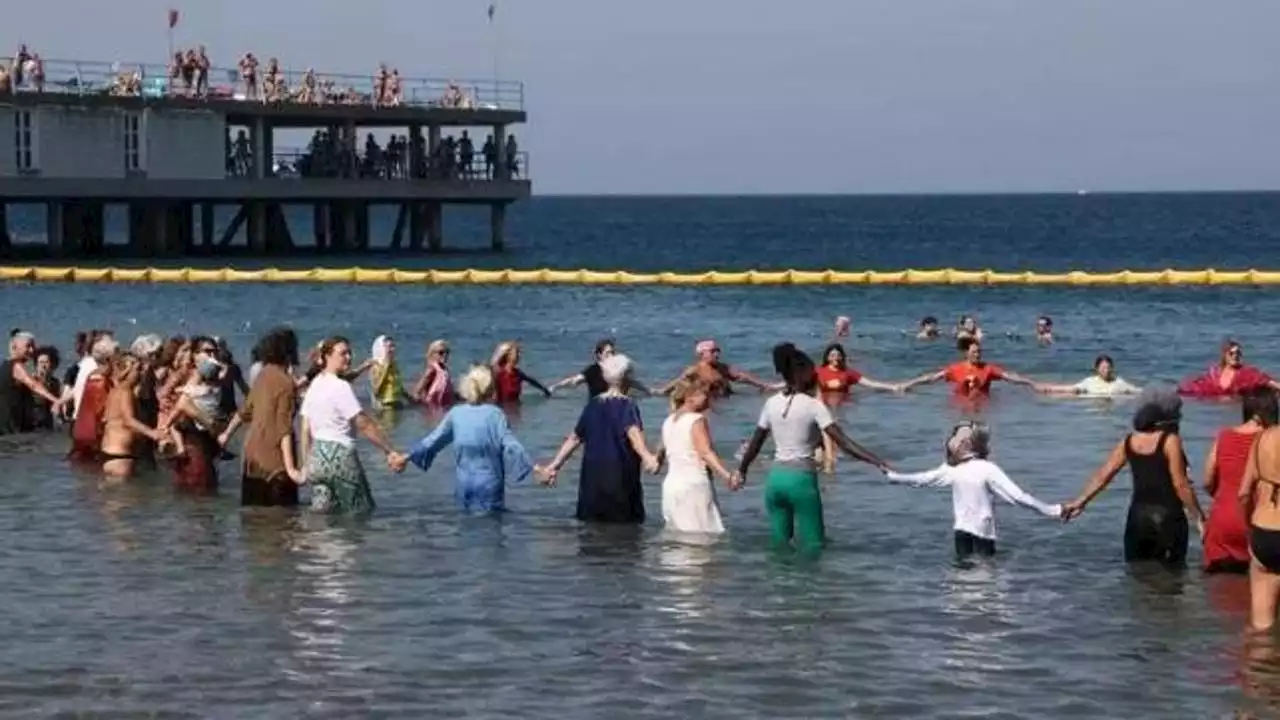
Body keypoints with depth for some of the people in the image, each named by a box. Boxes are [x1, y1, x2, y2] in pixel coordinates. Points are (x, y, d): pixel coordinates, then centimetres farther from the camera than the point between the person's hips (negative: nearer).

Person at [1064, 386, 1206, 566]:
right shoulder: (1170, 440, -10)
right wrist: (1199, 518, -8)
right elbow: (1180, 485, -12)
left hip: (1137, 516, 5)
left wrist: (1080, 501, 14)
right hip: (1167, 517, -5)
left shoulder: (1129, 441, 5)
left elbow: (1103, 475, 6)